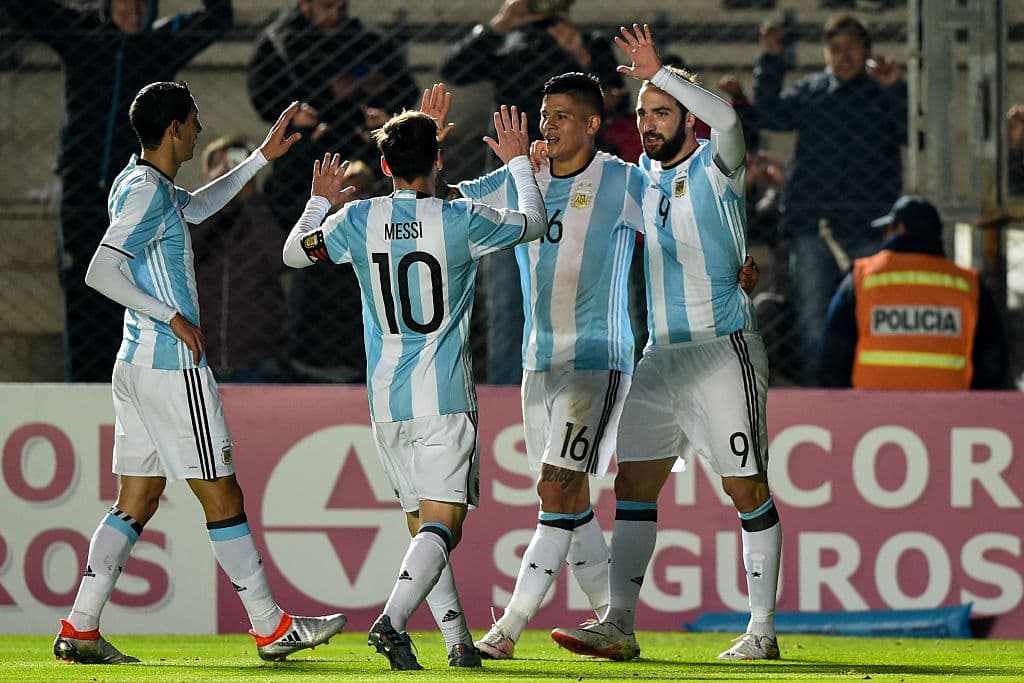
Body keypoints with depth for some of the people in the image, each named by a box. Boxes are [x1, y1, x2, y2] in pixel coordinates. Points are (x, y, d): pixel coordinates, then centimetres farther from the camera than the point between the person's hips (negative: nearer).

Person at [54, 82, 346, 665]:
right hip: (174, 368, -10)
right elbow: (101, 272, -24)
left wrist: (263, 157, 35)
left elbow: (198, 206, 36)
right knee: (224, 498, -2)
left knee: (137, 502, 9)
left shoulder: (141, 183, 14)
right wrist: (172, 317, -20)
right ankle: (271, 628, 4)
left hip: (138, 365, 10)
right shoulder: (147, 193, -15)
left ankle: (81, 629, 3)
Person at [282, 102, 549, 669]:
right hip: (445, 398, -4)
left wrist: (318, 202, 35)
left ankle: (459, 641, 15)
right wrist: (520, 162, 27)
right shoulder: (460, 222, -7)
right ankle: (391, 622, -28)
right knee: (442, 523, -8)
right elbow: (534, 221, 11)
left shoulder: (357, 220, -1)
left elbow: (295, 253, 18)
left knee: (422, 525, 13)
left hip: (386, 400, 4)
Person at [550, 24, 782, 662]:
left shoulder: (716, 167, -7)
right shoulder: (641, 178, 11)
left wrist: (660, 72, -28)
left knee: (748, 489, -2)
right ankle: (619, 626, 1)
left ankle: (763, 630, 3)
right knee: (633, 485, 1)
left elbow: (725, 116, -28)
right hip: (661, 354, 7)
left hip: (724, 348, -7)